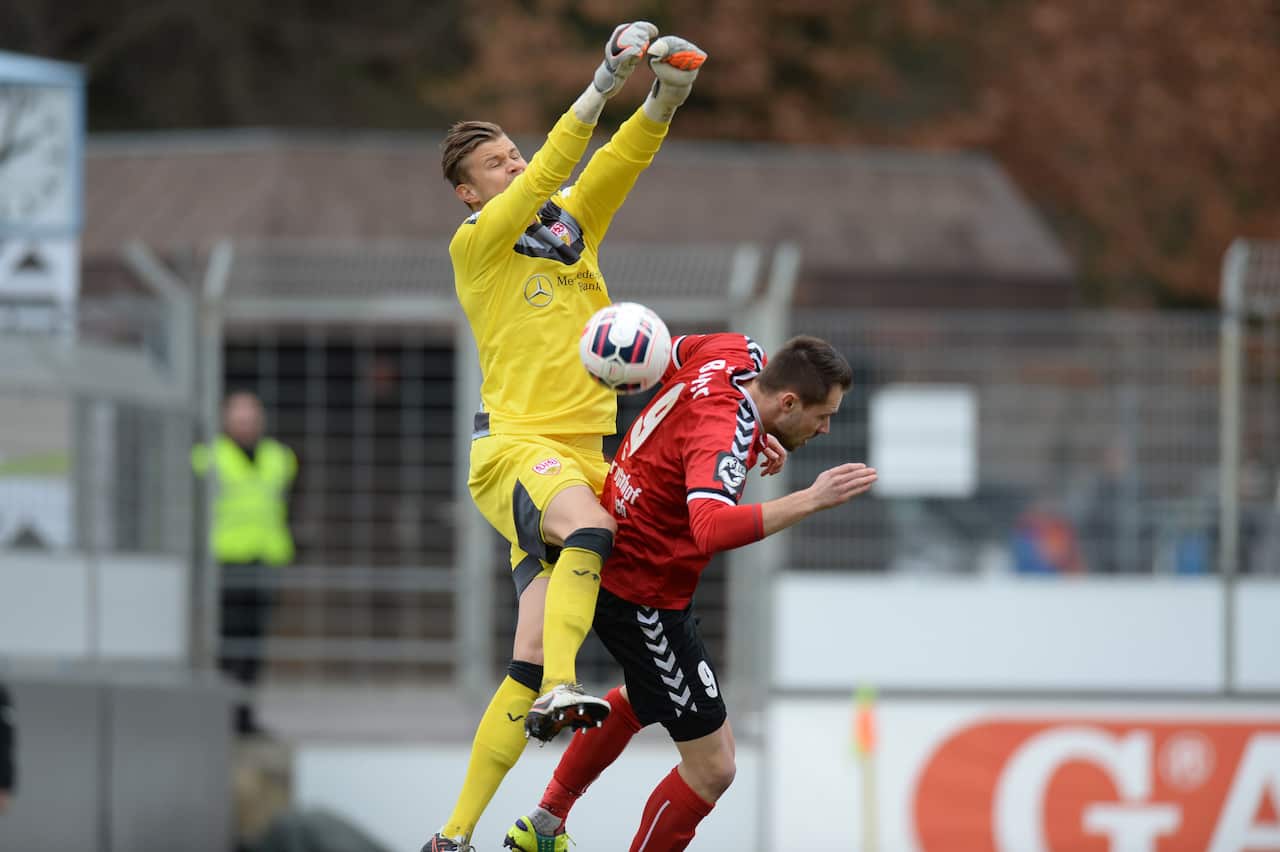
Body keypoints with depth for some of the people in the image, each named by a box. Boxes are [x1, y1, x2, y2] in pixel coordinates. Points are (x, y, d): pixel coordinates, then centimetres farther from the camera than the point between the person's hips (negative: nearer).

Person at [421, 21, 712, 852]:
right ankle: (559, 691, -52)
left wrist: (668, 96, -13)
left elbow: (621, 160, 5)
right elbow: (547, 175, -13)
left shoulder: (573, 227, 17)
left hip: (585, 456, 6)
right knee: (588, 524, -39)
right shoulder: (476, 245, 1)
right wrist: (601, 89, -19)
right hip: (516, 447, -6)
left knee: (532, 659, -1)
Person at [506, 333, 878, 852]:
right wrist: (810, 500, -52)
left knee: (640, 702, 37)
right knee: (713, 767, -5)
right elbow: (711, 530, -50)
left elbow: (668, 355, 16)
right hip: (642, 600, -10)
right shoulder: (724, 436, -33)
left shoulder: (734, 354, -7)